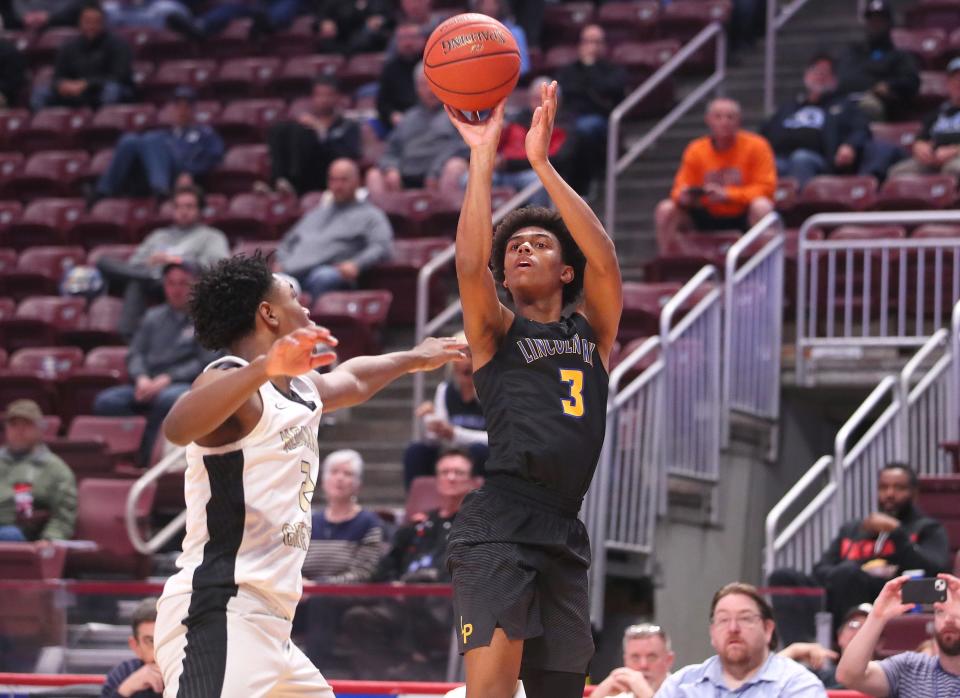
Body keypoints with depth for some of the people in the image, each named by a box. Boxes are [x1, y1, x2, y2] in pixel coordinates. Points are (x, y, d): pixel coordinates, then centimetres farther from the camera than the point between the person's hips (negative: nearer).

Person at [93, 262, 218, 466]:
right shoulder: (153, 317, 22)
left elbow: (206, 362, -5)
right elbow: (135, 354, 16)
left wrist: (168, 379, -14)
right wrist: (141, 378, -6)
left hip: (187, 385, -5)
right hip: (148, 386, 5)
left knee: (167, 398, -40)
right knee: (105, 401, -22)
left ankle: (144, 460, -31)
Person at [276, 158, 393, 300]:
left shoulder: (369, 214, 18)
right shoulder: (316, 212, 37)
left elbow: (382, 247, 2)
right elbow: (288, 242, 39)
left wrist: (356, 264, -17)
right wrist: (281, 263, 15)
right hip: (292, 271, 4)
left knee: (322, 278, -42)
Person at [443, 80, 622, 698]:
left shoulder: (593, 331, 18)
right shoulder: (496, 333, 12)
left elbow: (606, 262, 1)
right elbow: (470, 265, -8)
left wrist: (543, 164, -5)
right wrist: (483, 158, -11)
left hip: (564, 531, 4)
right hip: (499, 523, -4)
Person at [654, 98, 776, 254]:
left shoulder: (755, 146, -11)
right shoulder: (696, 150, -3)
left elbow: (766, 188, -16)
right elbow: (680, 188, 1)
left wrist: (727, 194, -28)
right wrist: (682, 195, -25)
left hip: (743, 216, -3)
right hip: (709, 216, 3)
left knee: (761, 206, -36)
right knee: (665, 209, -16)